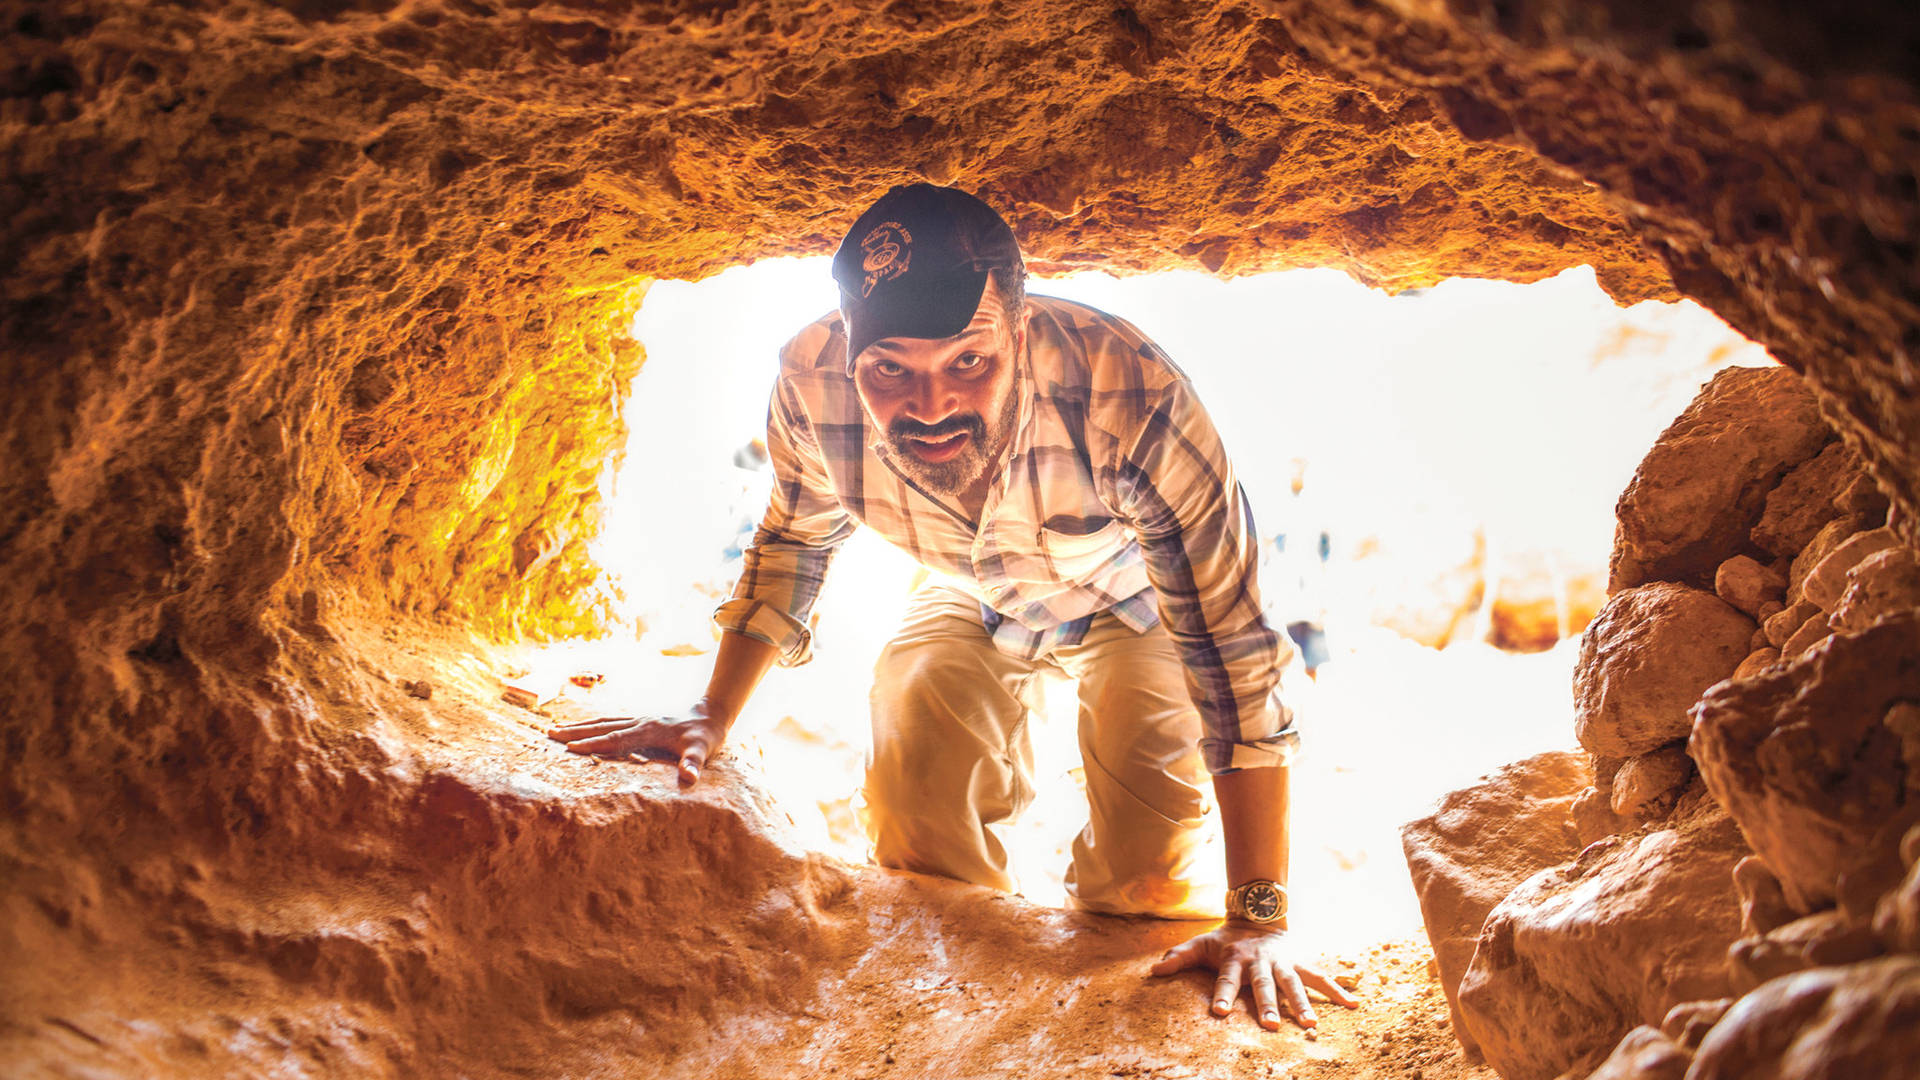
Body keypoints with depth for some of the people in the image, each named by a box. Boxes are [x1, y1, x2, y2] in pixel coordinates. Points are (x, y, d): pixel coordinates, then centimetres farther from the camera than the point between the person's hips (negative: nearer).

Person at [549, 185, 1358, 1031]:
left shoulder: (1130, 398, -45)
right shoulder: (812, 382, -34)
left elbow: (1232, 649, -38)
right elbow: (792, 544, -9)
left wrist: (1259, 920, -38)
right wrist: (710, 720, -7)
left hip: (1129, 594, -3)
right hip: (975, 598, 3)